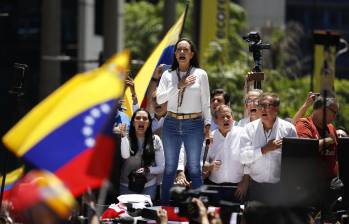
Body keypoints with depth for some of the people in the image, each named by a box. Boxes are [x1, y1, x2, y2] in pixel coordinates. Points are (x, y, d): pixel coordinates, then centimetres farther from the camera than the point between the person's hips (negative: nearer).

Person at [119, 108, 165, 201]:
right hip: (126, 185, 0)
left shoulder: (155, 140, -2)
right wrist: (123, 135, -22)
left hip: (148, 185, 0)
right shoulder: (126, 138, -3)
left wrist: (147, 170, -18)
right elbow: (125, 155, -24)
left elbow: (161, 167, -1)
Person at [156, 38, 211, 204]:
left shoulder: (200, 74, 2)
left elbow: (205, 102, 5)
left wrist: (207, 124, -2)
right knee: (170, 168, 7)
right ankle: (164, 204, 14)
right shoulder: (168, 75, 6)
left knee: (194, 168, 1)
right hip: (171, 124, 2)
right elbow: (159, 98, -5)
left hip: (194, 124, -2)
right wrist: (179, 86, -12)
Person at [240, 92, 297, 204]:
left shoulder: (288, 129, 2)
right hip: (254, 186, 1)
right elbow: (243, 157, -5)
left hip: (279, 187, -1)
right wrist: (265, 149, -12)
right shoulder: (249, 128, 5)